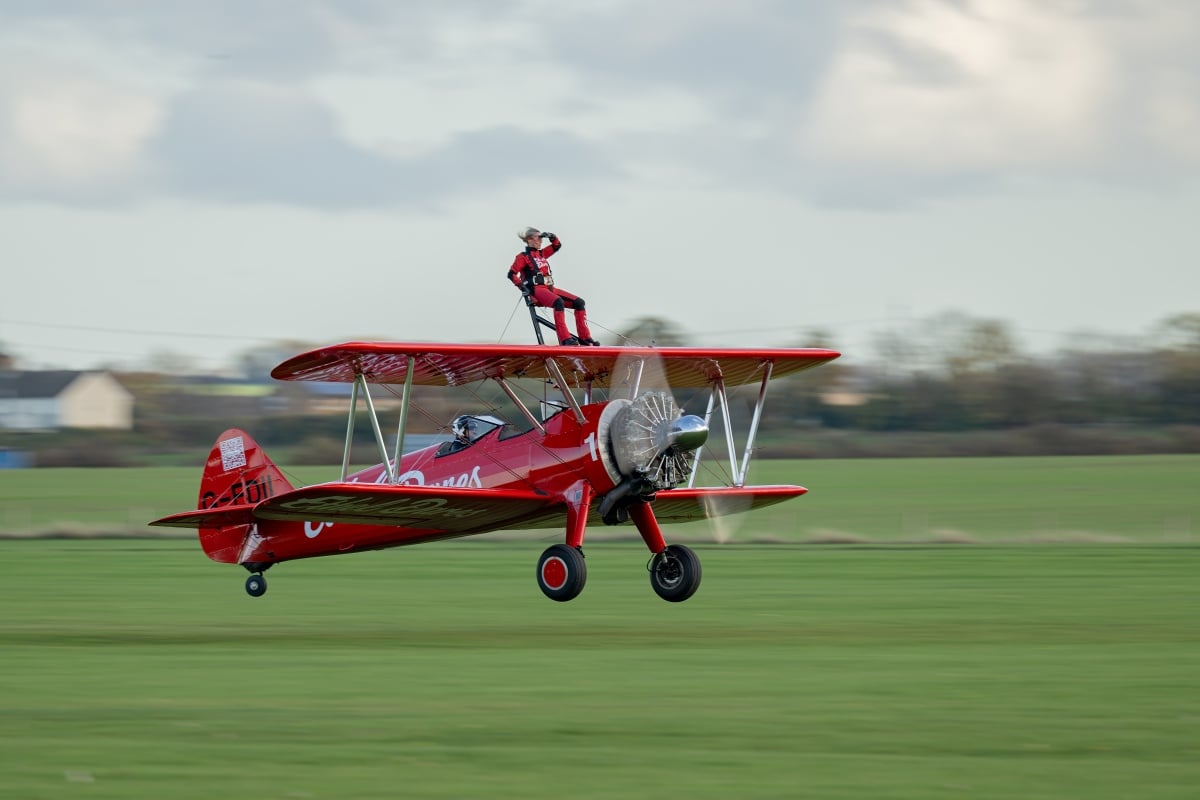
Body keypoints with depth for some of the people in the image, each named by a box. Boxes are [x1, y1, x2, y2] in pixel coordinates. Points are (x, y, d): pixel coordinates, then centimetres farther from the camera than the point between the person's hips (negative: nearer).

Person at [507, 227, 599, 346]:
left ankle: (584, 338, -4)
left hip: (549, 288, 8)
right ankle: (565, 339, -42)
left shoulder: (541, 254, 21)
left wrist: (552, 237, 10)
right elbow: (511, 274, -5)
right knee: (558, 302, -37)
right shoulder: (523, 257, 0)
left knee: (579, 303, -5)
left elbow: (557, 245, 30)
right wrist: (522, 287, -16)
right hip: (536, 290, -8)